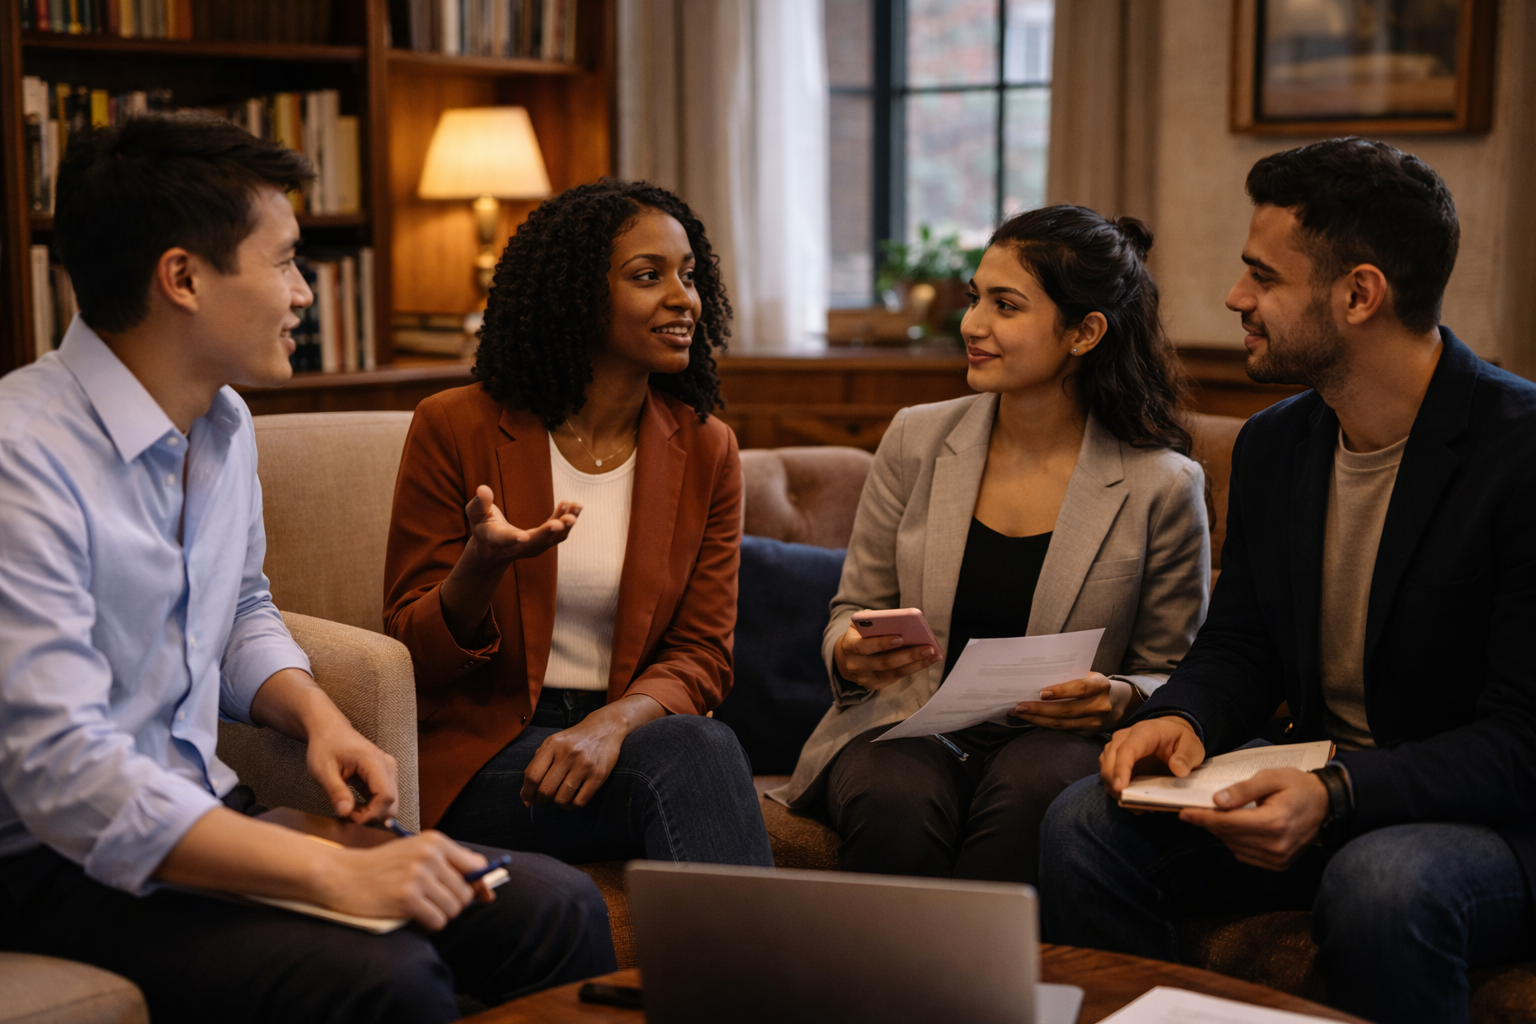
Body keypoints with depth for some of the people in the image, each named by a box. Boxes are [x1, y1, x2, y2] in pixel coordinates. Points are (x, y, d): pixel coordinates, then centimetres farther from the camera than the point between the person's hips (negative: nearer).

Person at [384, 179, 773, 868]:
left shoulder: (705, 449, 7)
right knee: (698, 751, -31)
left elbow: (701, 656, 4)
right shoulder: (456, 429, -3)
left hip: (626, 740, 3)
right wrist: (484, 566, -25)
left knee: (700, 750, -33)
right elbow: (413, 651, -1)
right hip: (484, 758, -3)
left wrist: (614, 722, -19)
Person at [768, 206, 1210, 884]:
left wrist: (1119, 698, -16)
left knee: (1030, 787, -36)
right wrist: (851, 654, -10)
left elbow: (1171, 677, 7)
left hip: (1055, 745, -1)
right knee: (901, 800, -34)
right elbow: (854, 609, 13)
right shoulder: (916, 441, 6)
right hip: (905, 731, 1)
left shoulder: (1163, 486, -1)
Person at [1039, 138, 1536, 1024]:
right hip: (1319, 793, 6)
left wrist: (1336, 796, -33)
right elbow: (1239, 647, 12)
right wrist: (1182, 720, -12)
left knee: (1380, 882, -38)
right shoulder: (1274, 444, 6)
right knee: (1085, 825, -15)